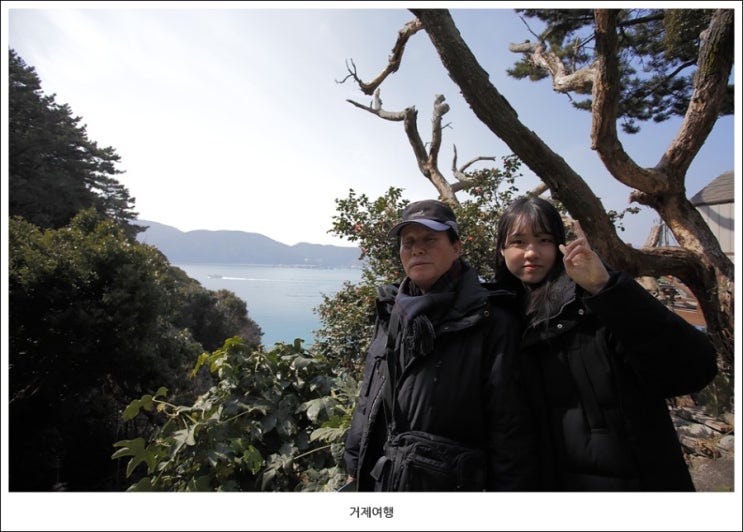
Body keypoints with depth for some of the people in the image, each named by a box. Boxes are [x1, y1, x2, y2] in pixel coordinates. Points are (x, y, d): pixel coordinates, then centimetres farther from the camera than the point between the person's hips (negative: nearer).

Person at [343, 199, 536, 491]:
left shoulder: (491, 320, -15)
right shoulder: (390, 314, 1)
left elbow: (508, 423, -14)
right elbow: (368, 400, 8)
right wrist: (354, 471, 10)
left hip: (451, 484, -4)